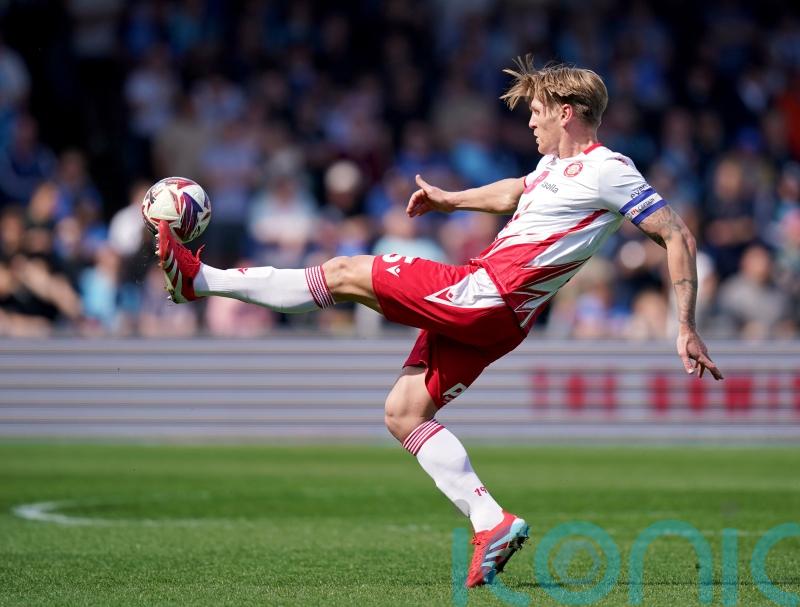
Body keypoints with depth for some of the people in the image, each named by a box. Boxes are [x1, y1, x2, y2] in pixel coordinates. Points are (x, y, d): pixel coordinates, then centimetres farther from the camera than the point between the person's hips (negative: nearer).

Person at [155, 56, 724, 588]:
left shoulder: (608, 171, -10)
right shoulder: (556, 162, 17)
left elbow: (678, 237, -11)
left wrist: (687, 330, -14)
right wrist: (450, 199, 39)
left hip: (489, 297, -10)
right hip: (476, 307, 10)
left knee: (346, 274, -4)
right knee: (404, 412, 8)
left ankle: (202, 280, 3)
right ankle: (491, 523, 1)